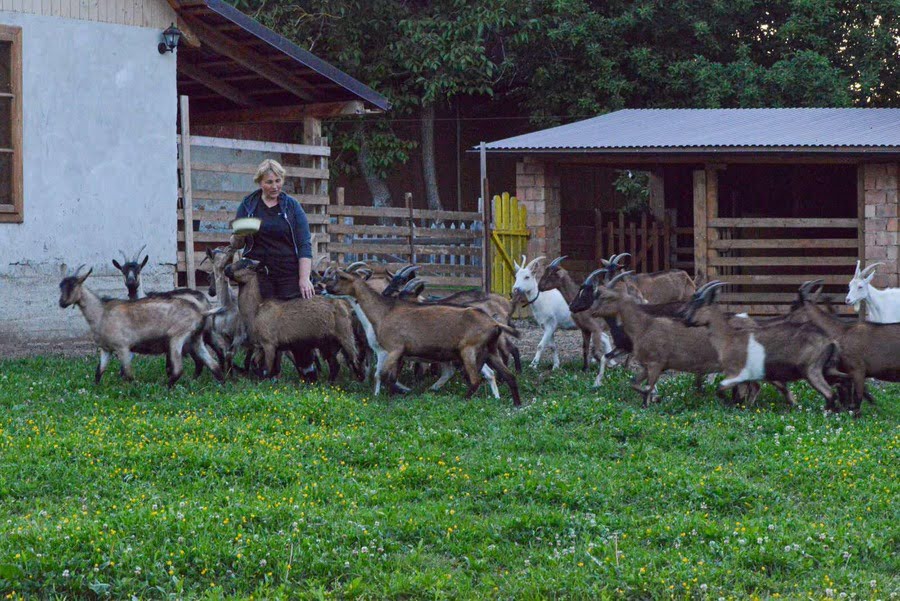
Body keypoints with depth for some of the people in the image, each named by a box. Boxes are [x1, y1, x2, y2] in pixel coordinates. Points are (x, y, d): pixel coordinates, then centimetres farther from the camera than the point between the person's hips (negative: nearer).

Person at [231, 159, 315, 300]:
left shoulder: (292, 206, 7)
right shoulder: (247, 205, 9)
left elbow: (305, 244, 1)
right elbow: (236, 244, 13)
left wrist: (304, 279, -10)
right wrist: (237, 238, -12)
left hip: (290, 275, 0)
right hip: (258, 275, 0)